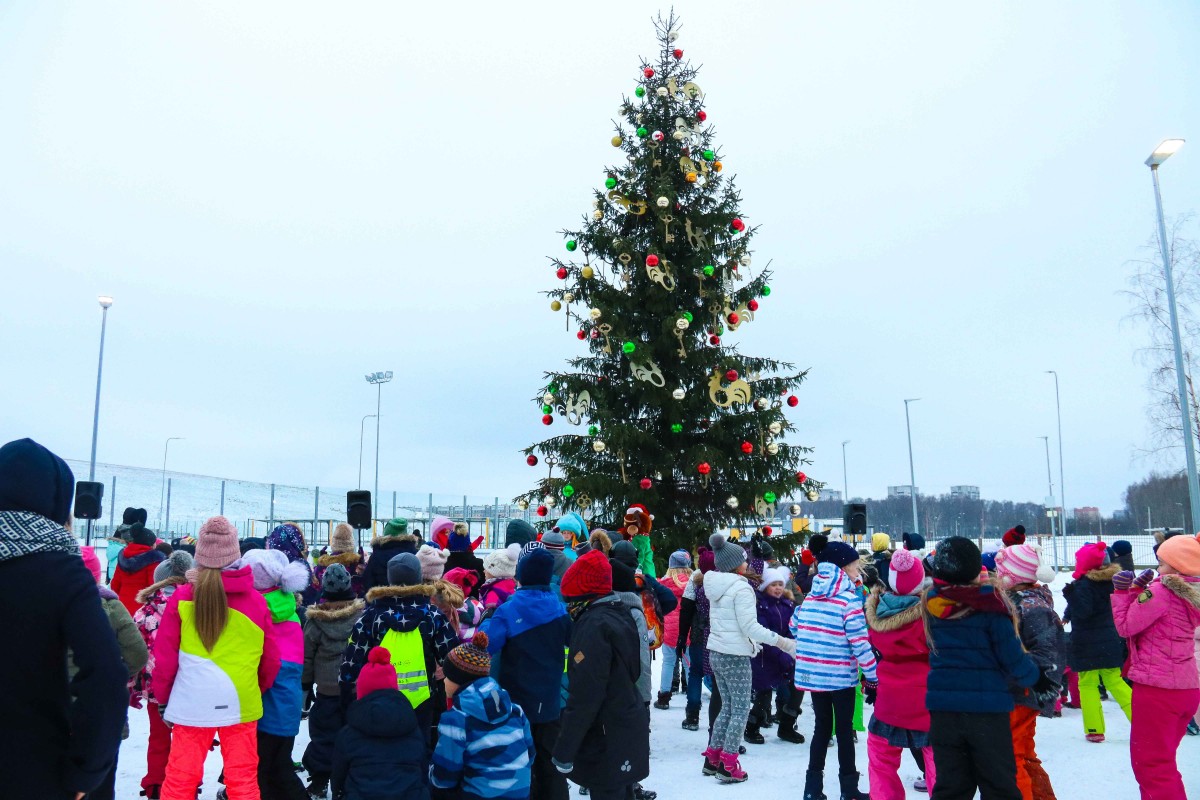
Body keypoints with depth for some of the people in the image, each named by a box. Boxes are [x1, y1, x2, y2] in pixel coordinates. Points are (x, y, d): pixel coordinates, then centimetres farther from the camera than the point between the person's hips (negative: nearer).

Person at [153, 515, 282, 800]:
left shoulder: (182, 597, -6)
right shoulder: (256, 600, -4)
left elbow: (164, 656, -1)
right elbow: (271, 659, 5)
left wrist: (163, 696, 15)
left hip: (192, 702, 0)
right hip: (242, 703, 1)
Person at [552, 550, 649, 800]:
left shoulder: (593, 625, -19)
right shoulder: (619, 613, 9)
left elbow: (584, 696, -22)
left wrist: (564, 750, -17)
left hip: (607, 740, -9)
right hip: (629, 730, 9)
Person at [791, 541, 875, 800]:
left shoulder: (811, 595, 6)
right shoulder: (849, 598, -14)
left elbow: (794, 626, 14)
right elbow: (859, 642, -16)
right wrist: (873, 678, -10)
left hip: (812, 672, 6)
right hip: (841, 675, -5)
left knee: (821, 727, 15)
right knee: (845, 730, 7)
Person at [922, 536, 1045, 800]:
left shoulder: (931, 603, -4)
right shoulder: (990, 605, -15)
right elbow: (1012, 657, -11)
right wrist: (1036, 678, 9)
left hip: (943, 705, 3)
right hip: (988, 707, -3)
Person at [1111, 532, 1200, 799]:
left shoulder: (1161, 591, -18)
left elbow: (1126, 626, -12)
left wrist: (1123, 591, -4)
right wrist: (1137, 589, 3)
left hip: (1156, 689, -9)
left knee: (1150, 764, 1)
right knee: (1162, 761, 23)